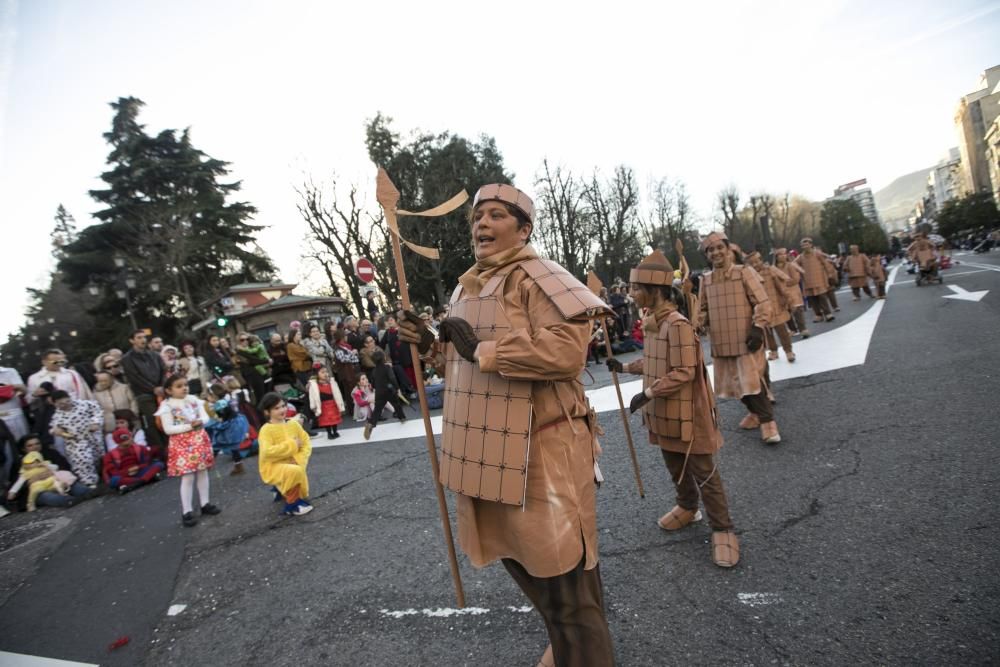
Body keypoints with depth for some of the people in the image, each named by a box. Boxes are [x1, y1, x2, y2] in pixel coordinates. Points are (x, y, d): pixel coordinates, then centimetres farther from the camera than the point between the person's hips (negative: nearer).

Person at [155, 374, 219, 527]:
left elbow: (205, 416, 5)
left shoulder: (193, 400, 5)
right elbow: (168, 429, -15)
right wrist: (189, 426, -21)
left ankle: (205, 504, 25)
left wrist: (200, 421, -17)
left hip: (199, 440, 5)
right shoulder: (167, 406, -10)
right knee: (187, 477, -5)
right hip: (182, 444, -5)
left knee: (203, 472, 12)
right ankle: (187, 511, 6)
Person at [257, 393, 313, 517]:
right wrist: (292, 445, -23)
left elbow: (306, 443, 4)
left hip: (291, 464, 6)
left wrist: (300, 459, -14)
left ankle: (281, 489, 38)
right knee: (295, 471, -35)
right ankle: (292, 505, -13)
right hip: (273, 468, -6)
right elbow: (268, 452, -29)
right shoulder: (266, 429, -16)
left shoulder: (293, 423, 1)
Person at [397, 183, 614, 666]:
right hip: (489, 451, 9)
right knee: (521, 558, 24)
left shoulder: (536, 278, -12)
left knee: (564, 576, 5)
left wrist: (481, 349, -22)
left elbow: (567, 351, -27)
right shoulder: (466, 288, 14)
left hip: (539, 450, -9)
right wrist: (431, 345, 6)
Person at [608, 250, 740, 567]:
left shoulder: (678, 324, -23)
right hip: (664, 413, 9)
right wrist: (624, 367, 12)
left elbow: (684, 373, -24)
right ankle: (687, 508, 45)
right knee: (675, 467, 24)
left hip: (685, 414, -9)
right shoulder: (653, 322, 5)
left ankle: (722, 529, 19)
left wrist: (647, 393, -24)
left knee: (704, 473, 4)